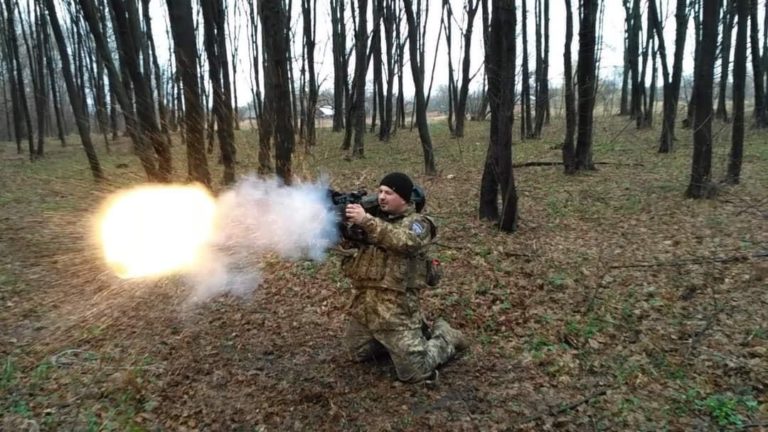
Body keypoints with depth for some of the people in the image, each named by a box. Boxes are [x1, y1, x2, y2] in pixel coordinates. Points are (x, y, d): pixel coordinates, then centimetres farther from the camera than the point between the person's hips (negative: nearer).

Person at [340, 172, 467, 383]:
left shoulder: (417, 223, -8)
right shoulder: (374, 217, 11)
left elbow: (404, 241, -29)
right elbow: (349, 241, 4)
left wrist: (366, 221, -35)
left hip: (395, 310, -7)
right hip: (363, 304, 7)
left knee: (414, 372, -3)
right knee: (359, 353, 23)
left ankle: (445, 337, 22)